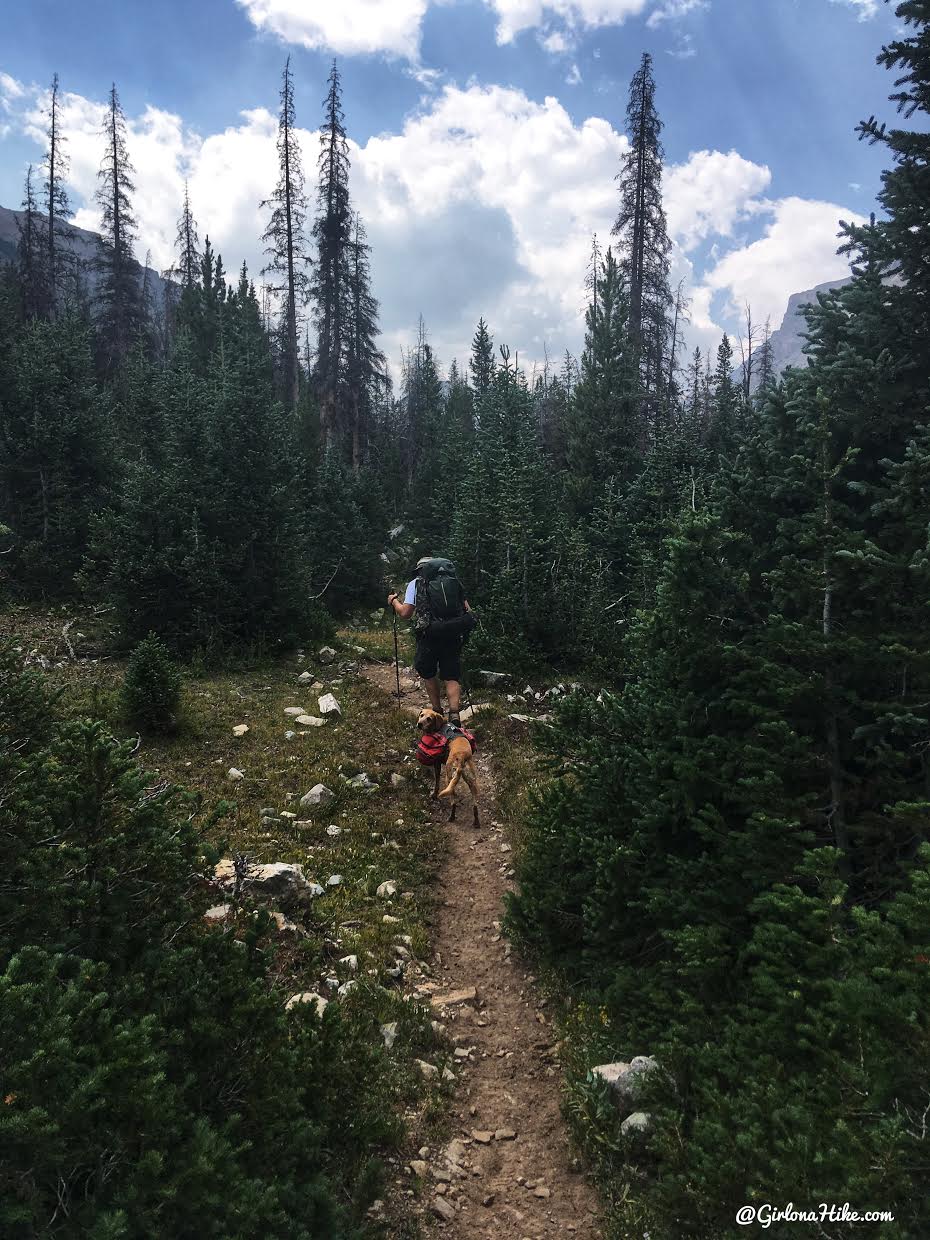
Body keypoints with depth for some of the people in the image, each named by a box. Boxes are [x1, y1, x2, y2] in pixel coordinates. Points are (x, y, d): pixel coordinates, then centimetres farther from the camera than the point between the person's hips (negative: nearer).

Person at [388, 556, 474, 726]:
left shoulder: (415, 584, 7)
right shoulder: (454, 581, 15)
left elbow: (405, 614, -1)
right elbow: (468, 611, 10)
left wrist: (394, 601, 18)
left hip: (429, 636, -2)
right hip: (453, 635, 2)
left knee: (428, 674, 20)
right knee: (452, 677, 7)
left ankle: (437, 711, 24)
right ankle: (454, 713, -12)